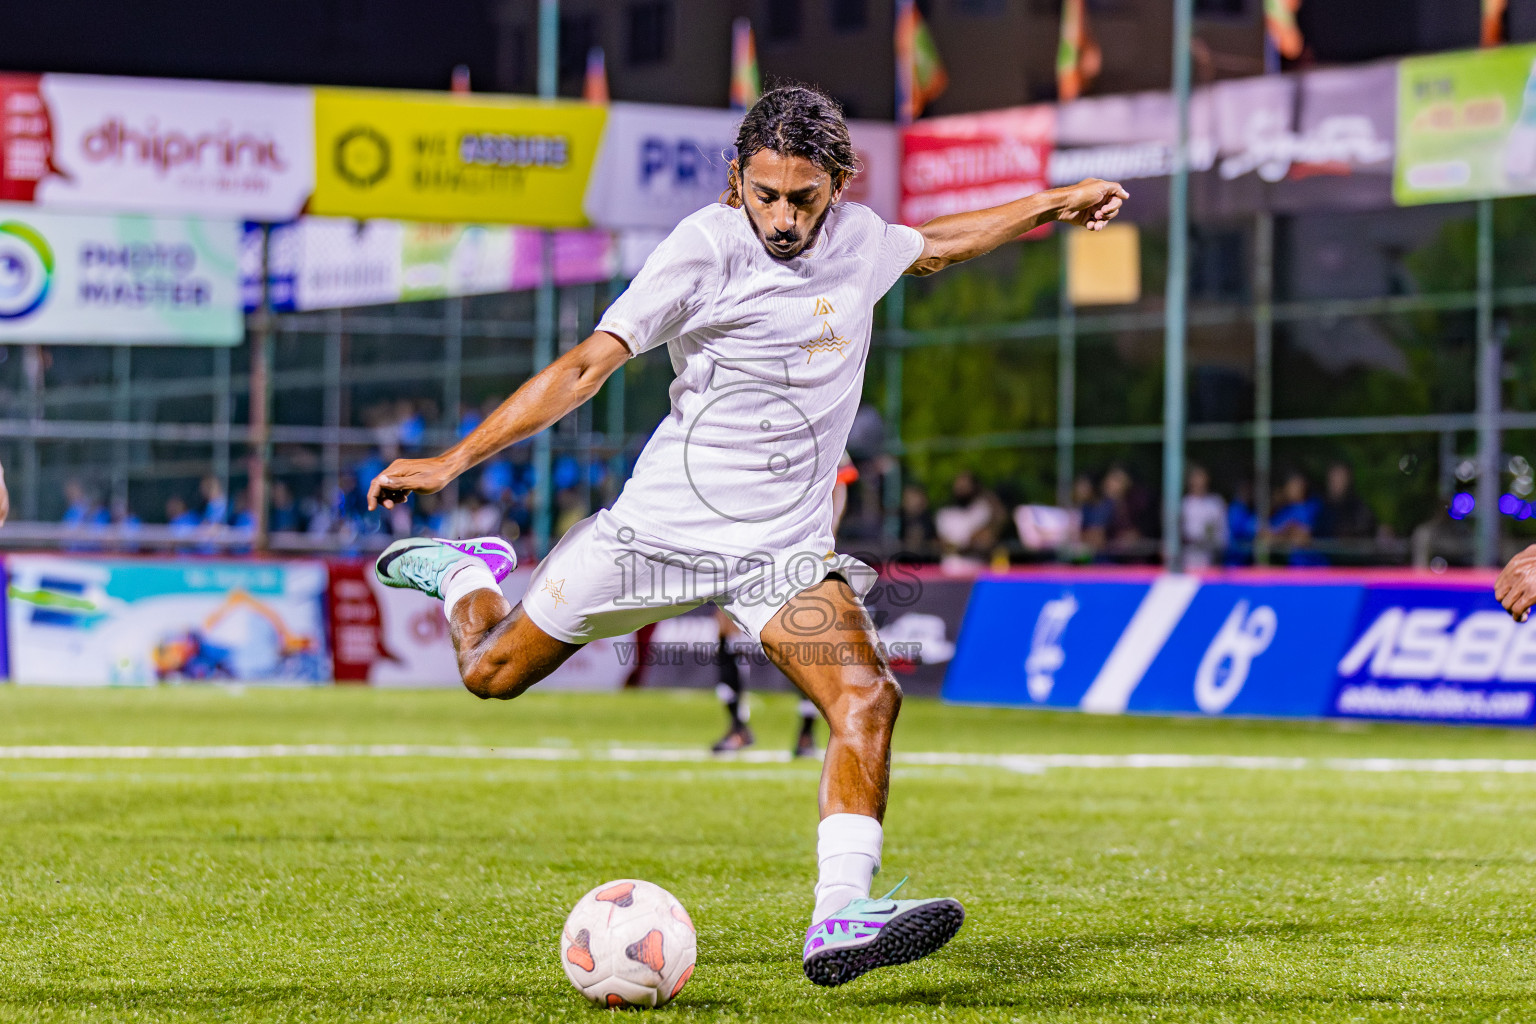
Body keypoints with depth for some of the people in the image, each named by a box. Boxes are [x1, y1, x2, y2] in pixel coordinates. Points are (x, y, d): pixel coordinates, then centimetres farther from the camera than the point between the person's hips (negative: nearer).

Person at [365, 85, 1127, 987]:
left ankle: (841, 920, -27)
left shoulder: (858, 239, 4)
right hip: (664, 523, -3)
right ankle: (468, 574, 42)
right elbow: (590, 363, -15)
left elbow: (933, 246, 30)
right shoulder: (708, 245, -13)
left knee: (869, 700, -21)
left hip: (786, 549, 3)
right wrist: (454, 461, -19)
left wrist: (1049, 206, 29)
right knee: (491, 673, 8)